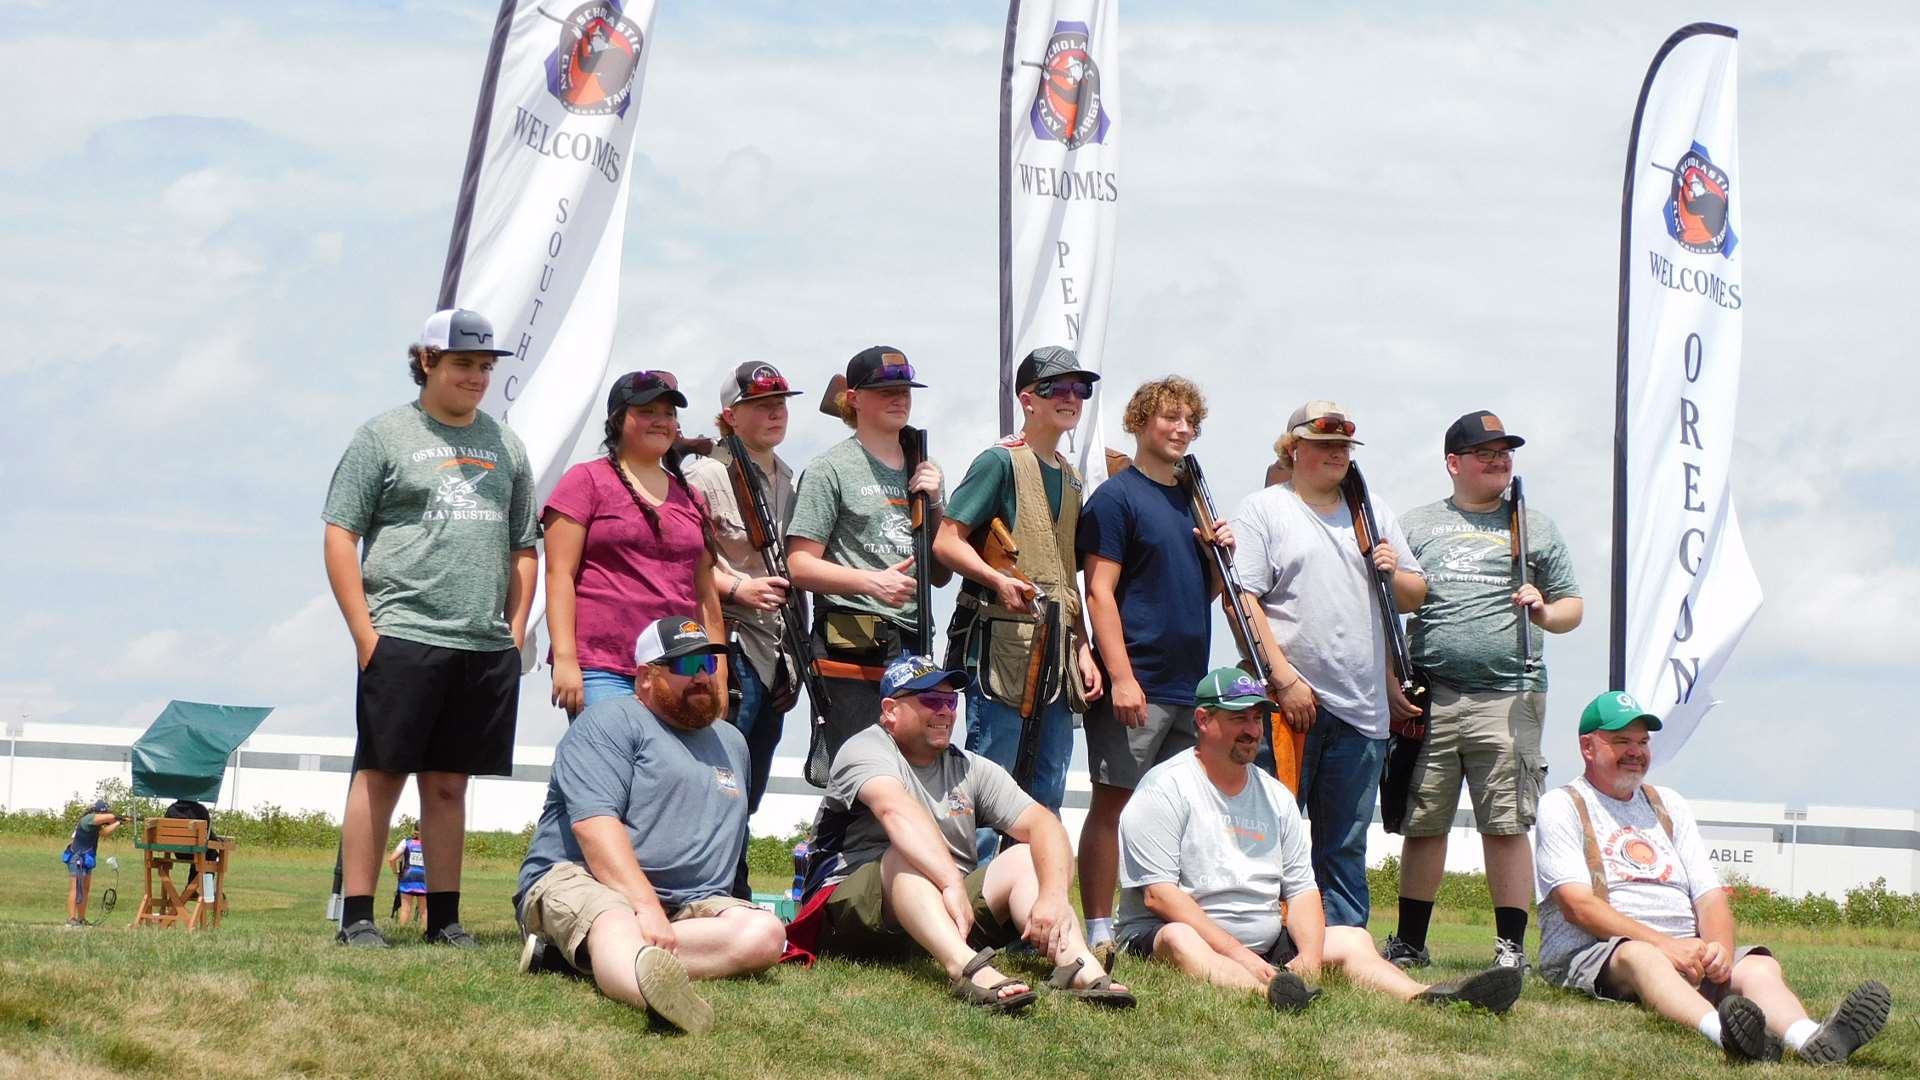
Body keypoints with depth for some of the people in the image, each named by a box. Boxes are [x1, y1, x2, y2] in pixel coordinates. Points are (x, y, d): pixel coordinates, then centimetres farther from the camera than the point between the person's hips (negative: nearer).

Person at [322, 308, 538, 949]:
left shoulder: (505, 446, 18)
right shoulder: (384, 437, 3)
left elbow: (523, 551, 21)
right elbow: (340, 535, -1)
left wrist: (514, 632, 10)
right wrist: (364, 633, -8)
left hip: (487, 648, 4)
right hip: (402, 637, -4)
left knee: (449, 785, 8)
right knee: (380, 776, -4)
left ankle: (444, 918, 11)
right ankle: (357, 917, -2)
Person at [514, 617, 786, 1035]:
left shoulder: (731, 743, 25)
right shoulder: (610, 722, -1)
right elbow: (593, 824, -16)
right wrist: (645, 905, -27)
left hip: (691, 905, 6)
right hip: (580, 880, -6)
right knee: (615, 922, -39)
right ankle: (650, 984, -76)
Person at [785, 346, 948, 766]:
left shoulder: (923, 471, 19)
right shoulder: (833, 468, -1)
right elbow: (800, 566, -7)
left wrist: (934, 504, 6)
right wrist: (871, 581, -21)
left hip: (914, 643, 6)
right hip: (853, 648, -6)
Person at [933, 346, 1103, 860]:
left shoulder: (1069, 476, 18)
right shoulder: (1001, 461, -5)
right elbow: (947, 541, -10)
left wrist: (1082, 647, 14)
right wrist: (999, 580, -26)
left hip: (1057, 650, 8)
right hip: (1001, 647, -8)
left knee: (1046, 798, 9)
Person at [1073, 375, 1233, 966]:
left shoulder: (1191, 498, 17)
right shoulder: (1117, 497, -5)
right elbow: (1100, 591, -12)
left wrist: (1221, 555, 2)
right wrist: (1121, 676, -19)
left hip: (1188, 684, 7)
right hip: (1135, 684, -7)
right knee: (1113, 800, -6)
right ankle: (1099, 933, -5)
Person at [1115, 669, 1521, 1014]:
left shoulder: (1276, 796, 17)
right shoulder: (1166, 788, -5)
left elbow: (1301, 889, 11)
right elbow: (1158, 893, -14)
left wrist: (1309, 957, -11)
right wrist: (1237, 954, -22)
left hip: (1264, 948, 7)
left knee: (1351, 940, -5)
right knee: (1179, 939, -38)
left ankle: (1427, 999, -34)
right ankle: (1268, 994, -69)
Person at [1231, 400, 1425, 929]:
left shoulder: (1375, 513, 19)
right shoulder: (1265, 509, 3)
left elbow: (1415, 596, 22)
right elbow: (1243, 601, -7)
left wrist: (1395, 574, -2)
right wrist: (1285, 679, -15)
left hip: (1361, 709, 5)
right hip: (1289, 703, -4)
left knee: (1345, 850, 7)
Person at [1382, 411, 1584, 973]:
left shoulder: (1535, 527, 15)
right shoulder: (1417, 525, 15)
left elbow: (1572, 605, 17)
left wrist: (1544, 613, -4)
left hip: (1508, 695, -1)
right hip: (1429, 695, 1)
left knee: (1507, 826, -5)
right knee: (1422, 823, 4)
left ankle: (1511, 947, 0)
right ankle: (1409, 943, 14)